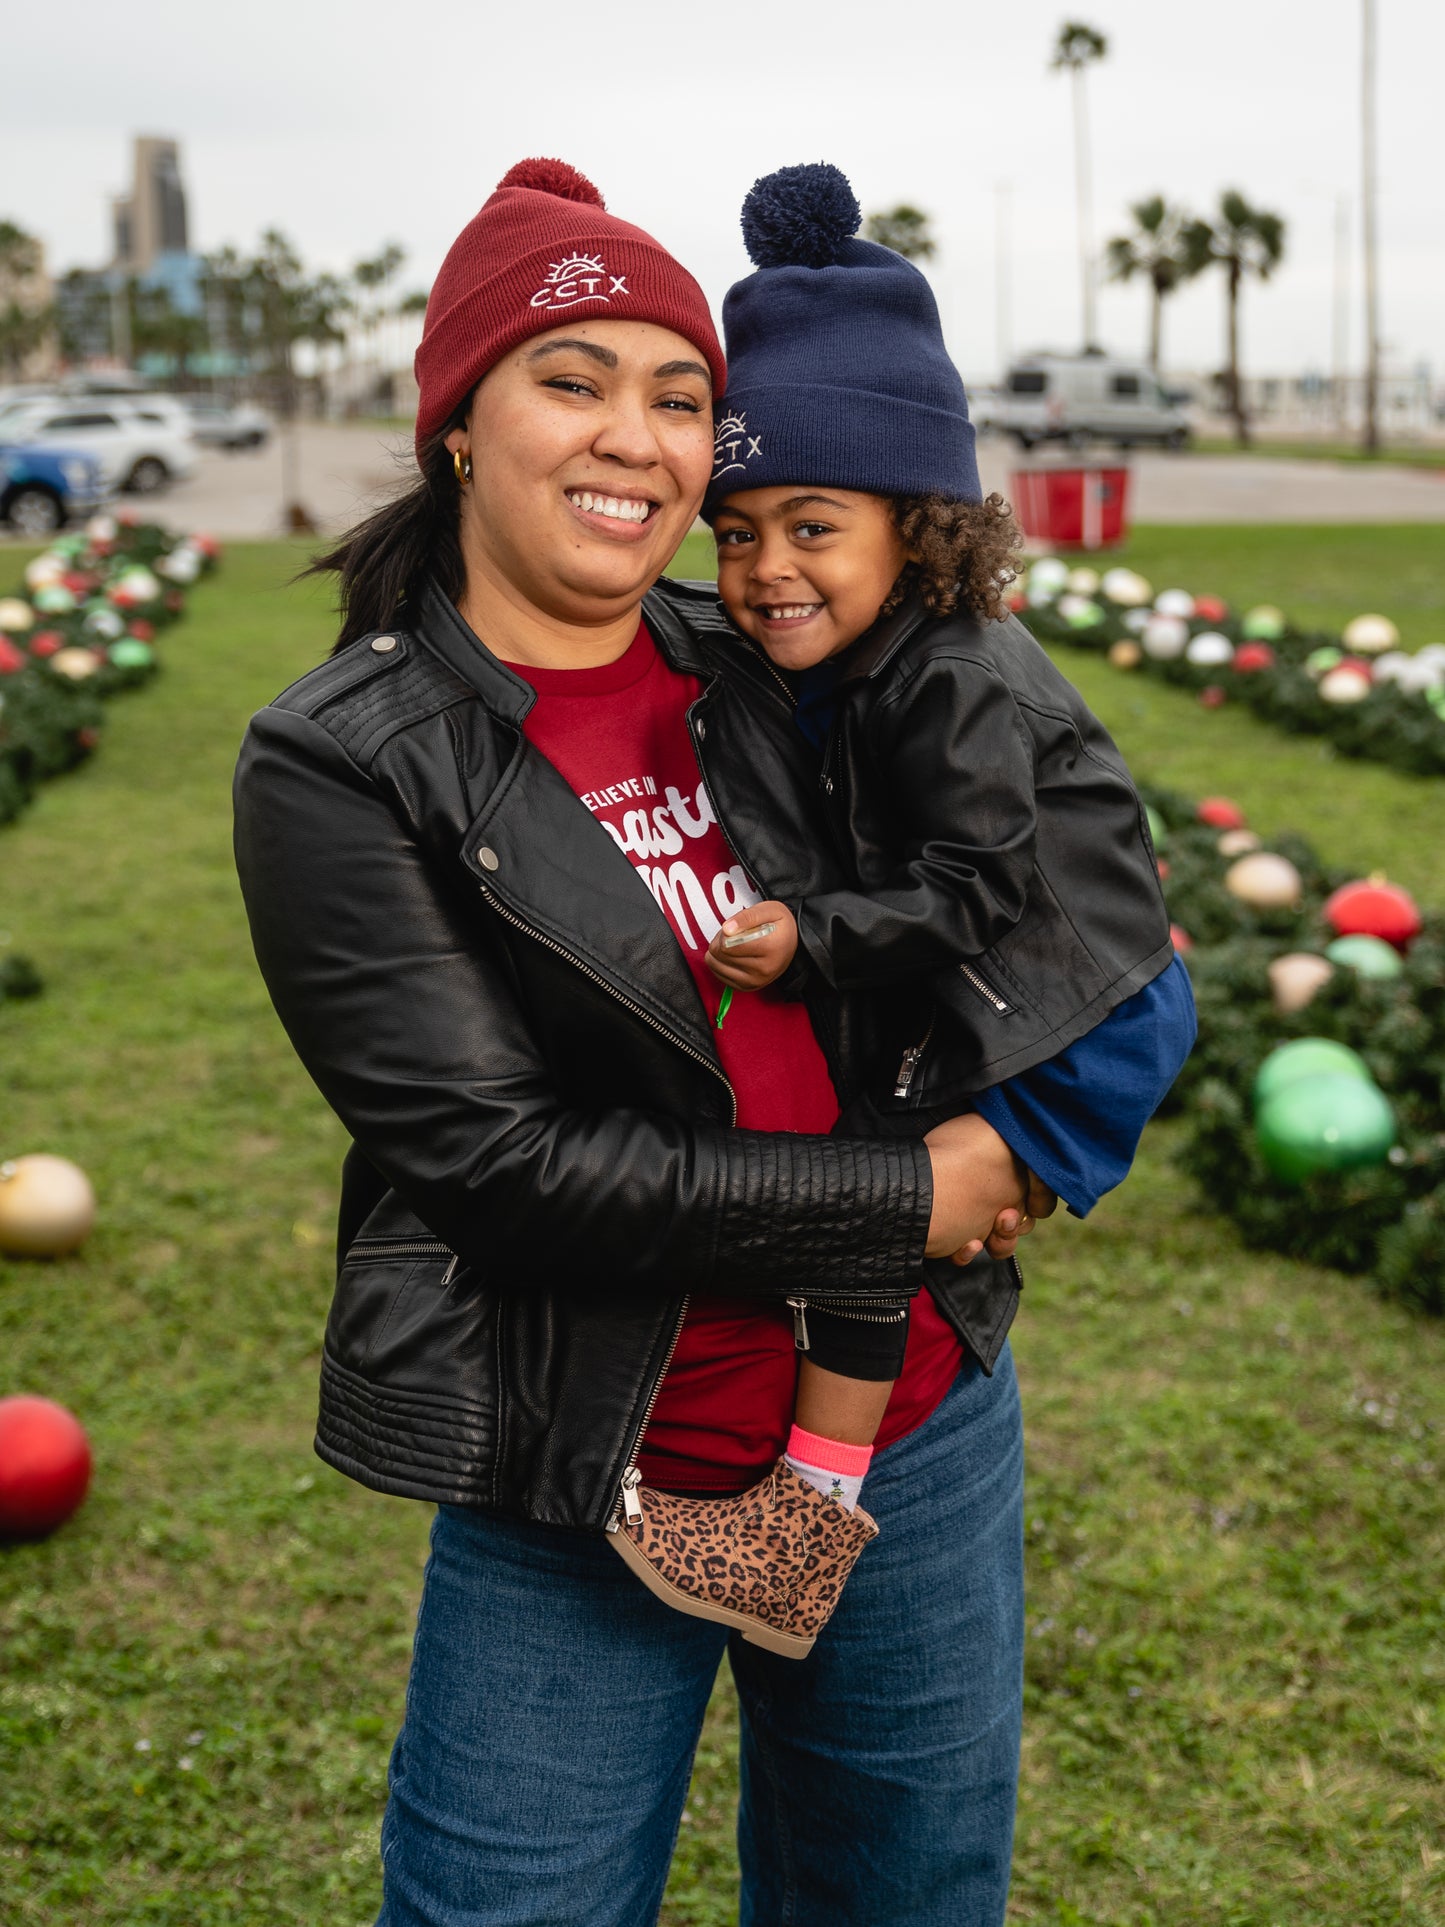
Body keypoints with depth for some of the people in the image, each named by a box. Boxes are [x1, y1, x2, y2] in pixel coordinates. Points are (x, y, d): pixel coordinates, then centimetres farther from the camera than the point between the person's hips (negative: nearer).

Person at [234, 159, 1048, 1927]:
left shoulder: (761, 685, 3)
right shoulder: (337, 767, -12)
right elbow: (503, 1155, -19)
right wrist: (907, 1198, -17)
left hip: (920, 1433, 5)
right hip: (584, 1502, -4)